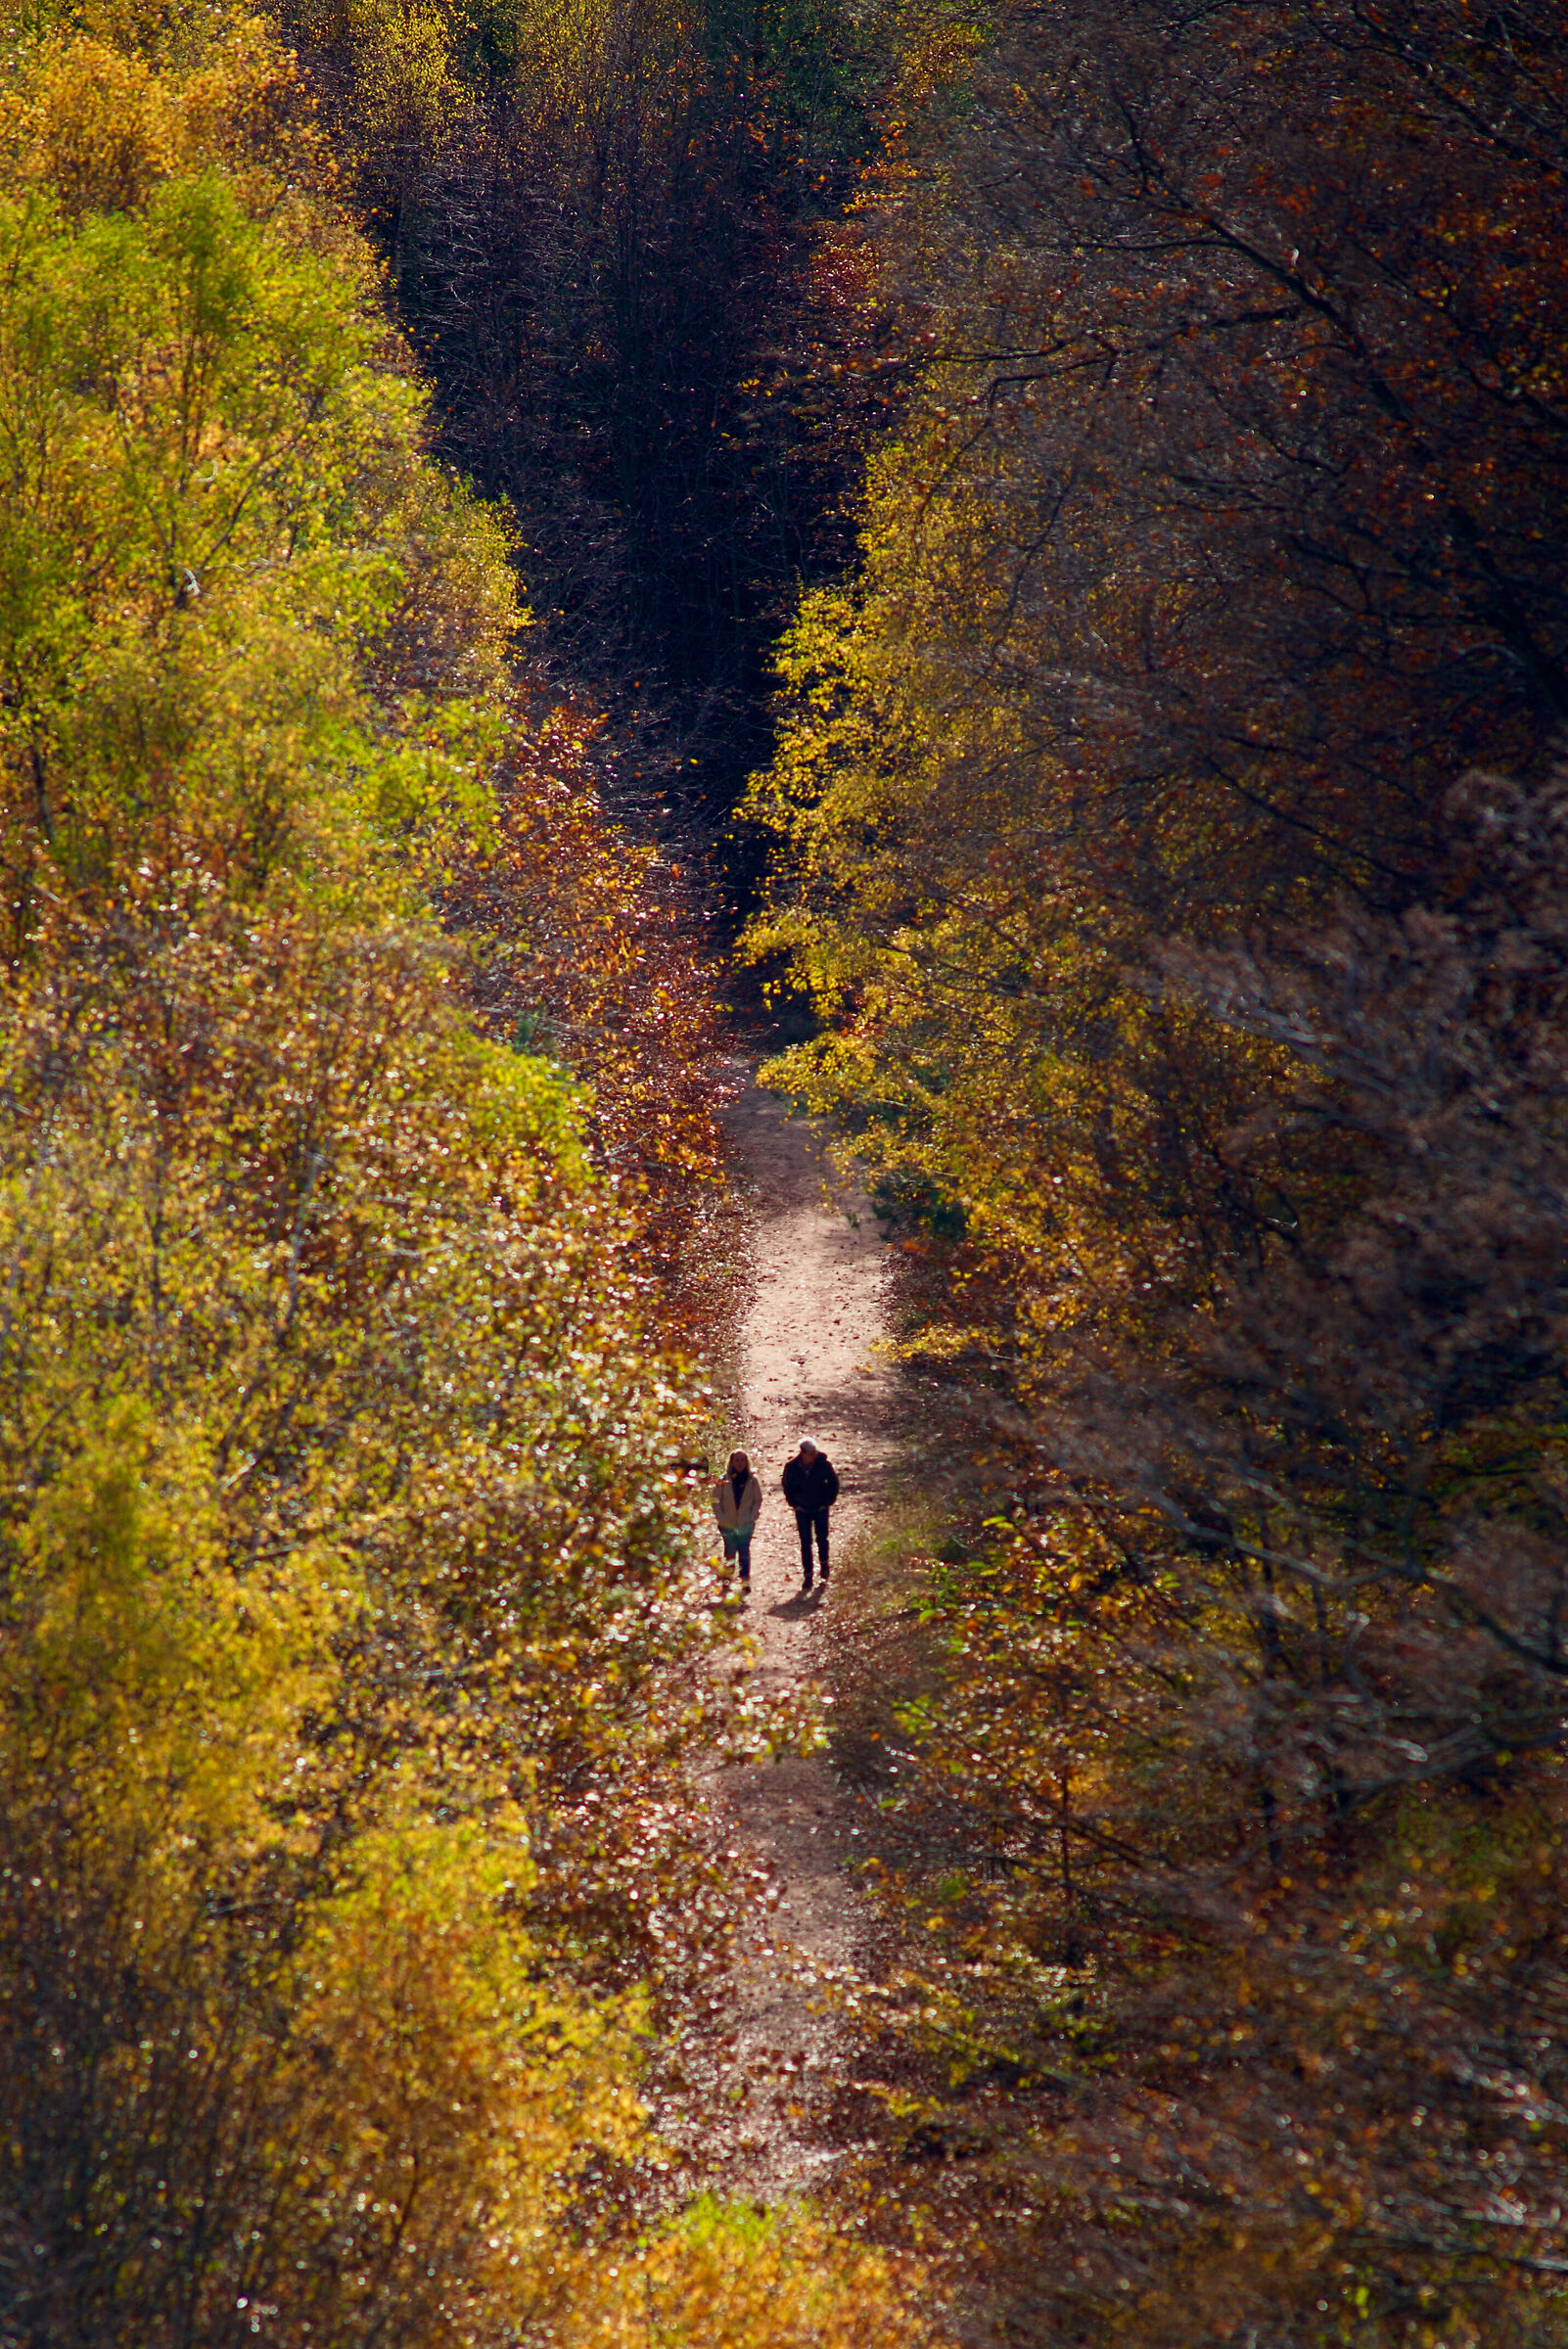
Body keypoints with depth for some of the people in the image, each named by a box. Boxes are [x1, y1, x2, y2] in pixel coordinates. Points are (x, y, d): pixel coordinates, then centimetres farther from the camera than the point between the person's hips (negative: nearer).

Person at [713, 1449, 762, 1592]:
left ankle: (745, 1579, -11)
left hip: (746, 1524, -1)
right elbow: (716, 1500, 2)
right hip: (728, 1525, 1)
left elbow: (758, 1500, 8)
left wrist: (752, 1516, -4)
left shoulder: (752, 1481, 0)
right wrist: (721, 1517, -7)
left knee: (744, 1551, -10)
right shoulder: (723, 1481, -3)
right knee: (730, 1552, 9)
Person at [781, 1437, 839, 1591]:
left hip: (820, 1509, -1)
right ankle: (807, 1576, 6)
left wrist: (828, 1502, -3)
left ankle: (824, 1563, 28)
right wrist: (794, 1504, 0)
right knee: (805, 1543, 0)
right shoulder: (792, 1467, -11)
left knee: (822, 1539, -2)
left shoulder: (824, 1465, -14)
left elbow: (834, 1483, 1)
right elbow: (787, 1486, 6)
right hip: (802, 1509, 1)